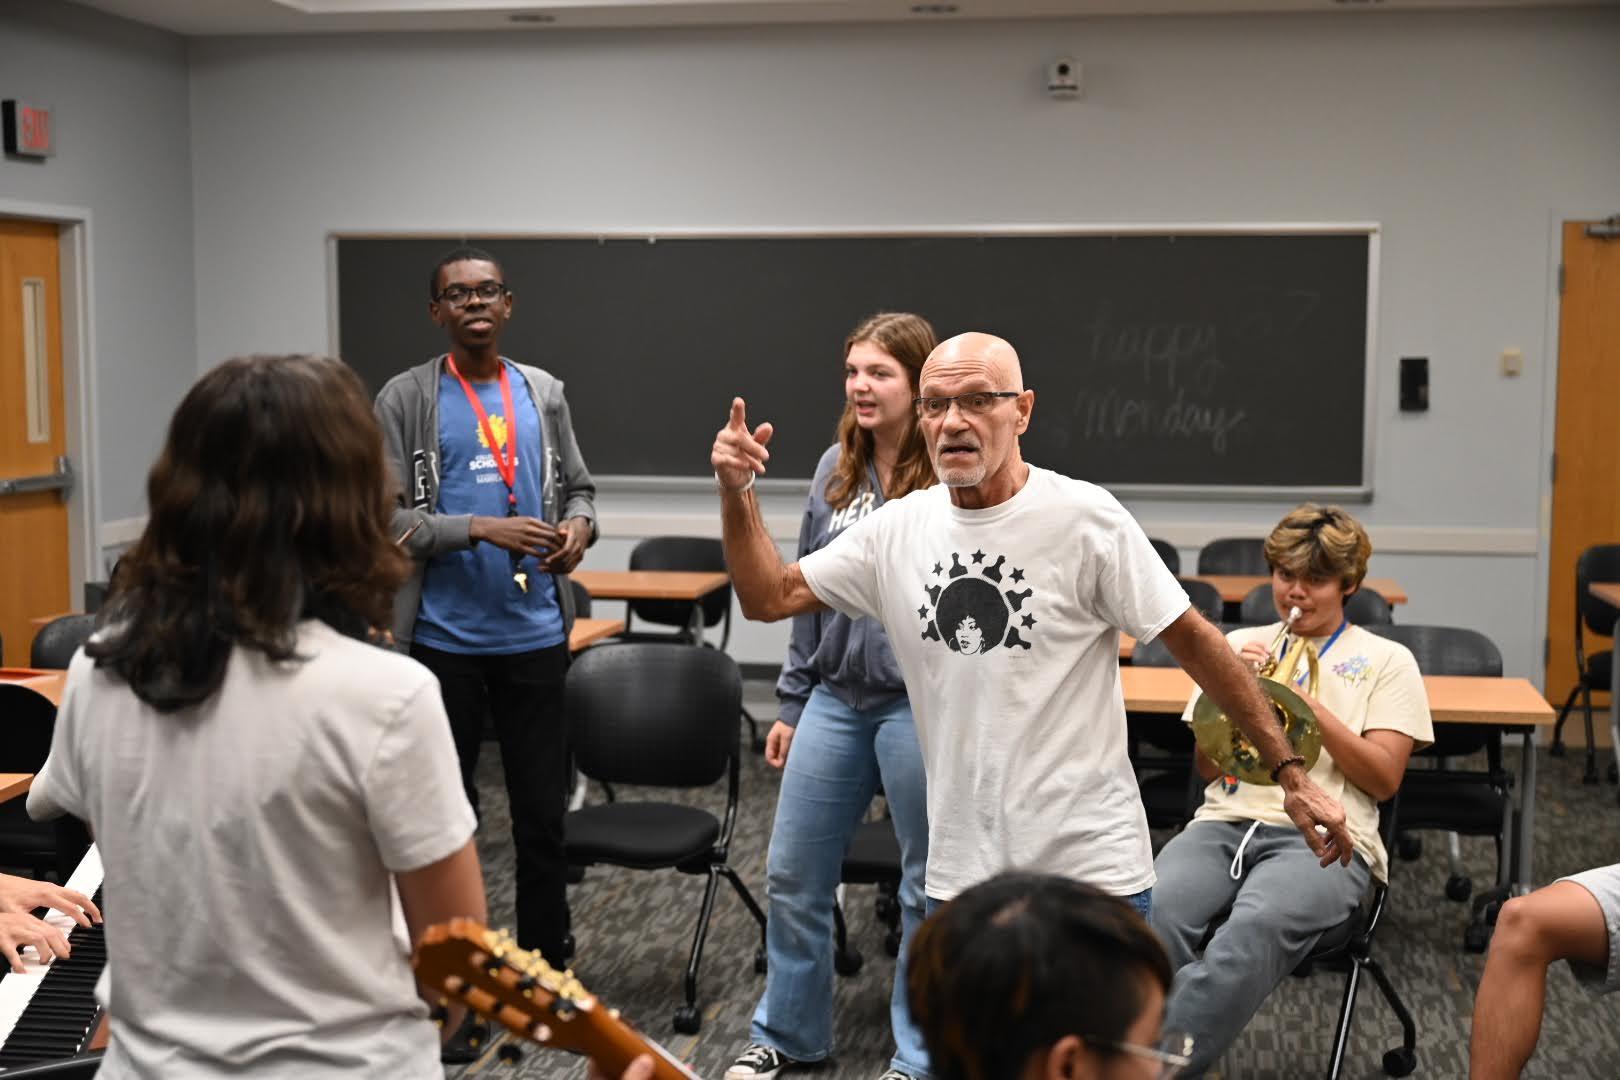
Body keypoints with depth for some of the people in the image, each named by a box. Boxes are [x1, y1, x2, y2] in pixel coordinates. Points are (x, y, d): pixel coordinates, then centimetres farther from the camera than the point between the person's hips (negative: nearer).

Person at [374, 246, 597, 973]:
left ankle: (547, 963, 23)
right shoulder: (406, 400, -4)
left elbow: (578, 489, 16)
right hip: (443, 640, -3)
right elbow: (386, 516, -9)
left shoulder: (544, 393, 9)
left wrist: (579, 525, -7)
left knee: (543, 811, 10)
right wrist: (481, 530, -21)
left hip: (536, 636, 3)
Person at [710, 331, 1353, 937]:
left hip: (1093, 869, -4)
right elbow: (768, 597, 7)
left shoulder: (1084, 517, -11)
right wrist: (737, 493, -7)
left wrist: (1289, 772, -8)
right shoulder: (896, 529, 2)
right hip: (960, 872, 4)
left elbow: (1194, 641, -7)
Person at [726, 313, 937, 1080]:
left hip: (924, 706, -6)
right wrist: (792, 702, 14)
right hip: (835, 699, 6)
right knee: (793, 876, 13)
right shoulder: (835, 469, 6)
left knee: (929, 888, 10)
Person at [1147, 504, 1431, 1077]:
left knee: (1254, 929, -38)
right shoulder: (1241, 644, 23)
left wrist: (1308, 704, -6)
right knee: (1153, 914, -33)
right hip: (1225, 822, 3)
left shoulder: (1386, 660, 15)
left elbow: (1384, 779, 4)